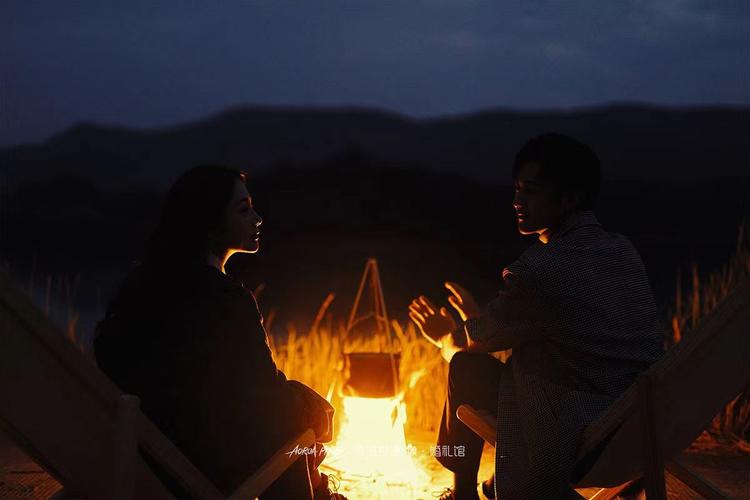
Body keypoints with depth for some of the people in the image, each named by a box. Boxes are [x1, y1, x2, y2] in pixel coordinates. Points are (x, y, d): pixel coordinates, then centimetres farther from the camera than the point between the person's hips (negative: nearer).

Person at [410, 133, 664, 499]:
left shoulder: (541, 269, -17)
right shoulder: (624, 252, 6)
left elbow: (474, 341, 1)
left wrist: (444, 337, 23)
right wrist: (477, 317, 30)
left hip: (582, 446, -8)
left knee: (468, 367, 5)